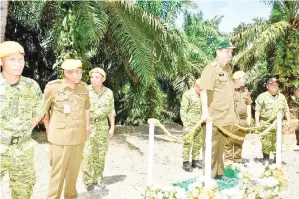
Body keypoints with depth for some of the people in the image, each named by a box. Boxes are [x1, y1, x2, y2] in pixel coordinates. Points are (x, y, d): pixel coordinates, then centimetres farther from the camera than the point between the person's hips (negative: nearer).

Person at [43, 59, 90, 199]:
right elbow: (44, 109, 1)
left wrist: (87, 126, 15)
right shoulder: (53, 87, -10)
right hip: (60, 135, -4)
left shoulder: (83, 87, 1)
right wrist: (48, 128, 2)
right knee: (58, 170, 1)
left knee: (74, 169, 13)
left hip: (78, 135, 4)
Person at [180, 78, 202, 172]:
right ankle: (185, 162, 5)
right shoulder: (188, 95, -8)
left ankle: (195, 161, 22)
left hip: (200, 124, 5)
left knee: (198, 143, 9)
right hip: (190, 123, -5)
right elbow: (183, 111, -8)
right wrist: (185, 125, -12)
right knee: (188, 142, -4)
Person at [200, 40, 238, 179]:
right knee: (211, 146, 1)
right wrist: (205, 111, -34)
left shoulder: (228, 68, 15)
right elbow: (204, 91, -24)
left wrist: (232, 113, 24)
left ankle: (218, 173, 33)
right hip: (213, 116, -8)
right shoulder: (210, 69, -12)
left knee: (220, 146, 19)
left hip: (226, 116, 9)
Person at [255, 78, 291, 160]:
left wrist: (288, 121, 7)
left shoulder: (282, 97, 15)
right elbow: (257, 110, -4)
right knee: (266, 144, -2)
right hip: (265, 124, -3)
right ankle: (266, 160, 8)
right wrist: (257, 122, -11)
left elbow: (286, 110, 16)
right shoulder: (262, 97, 1)